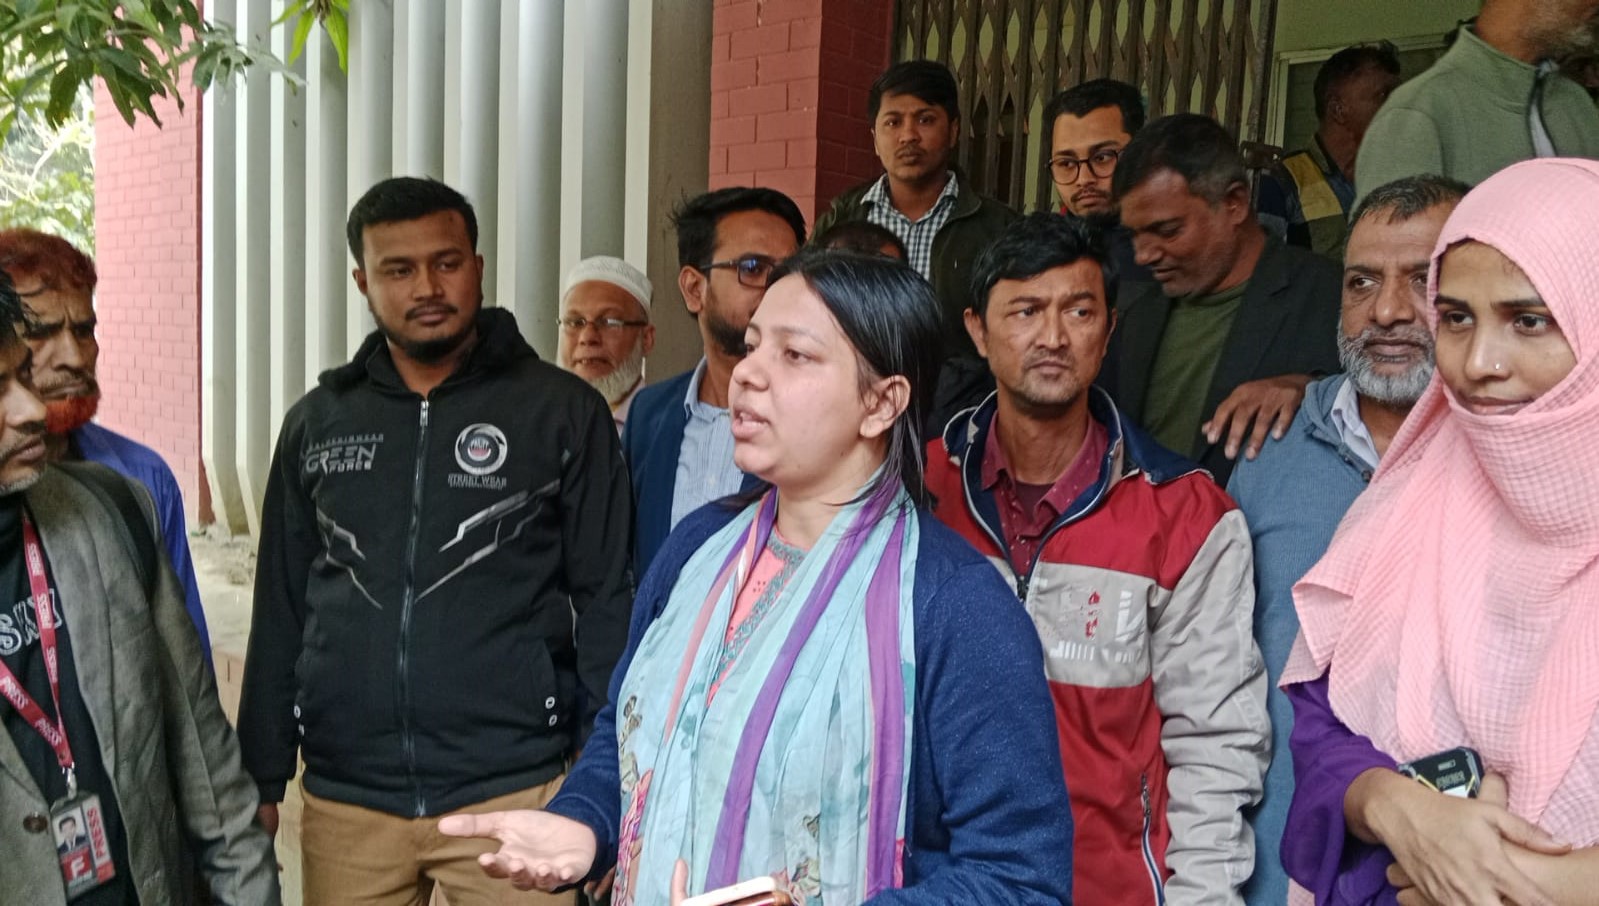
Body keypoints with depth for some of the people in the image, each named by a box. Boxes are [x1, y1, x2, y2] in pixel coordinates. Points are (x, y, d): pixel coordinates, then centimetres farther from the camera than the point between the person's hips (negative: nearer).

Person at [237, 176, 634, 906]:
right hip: (344, 800, 3)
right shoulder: (317, 422, 7)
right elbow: (281, 608, 11)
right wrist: (261, 778, 10)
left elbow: (606, 600, -3)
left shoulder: (563, 411, -4)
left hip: (514, 789, -3)